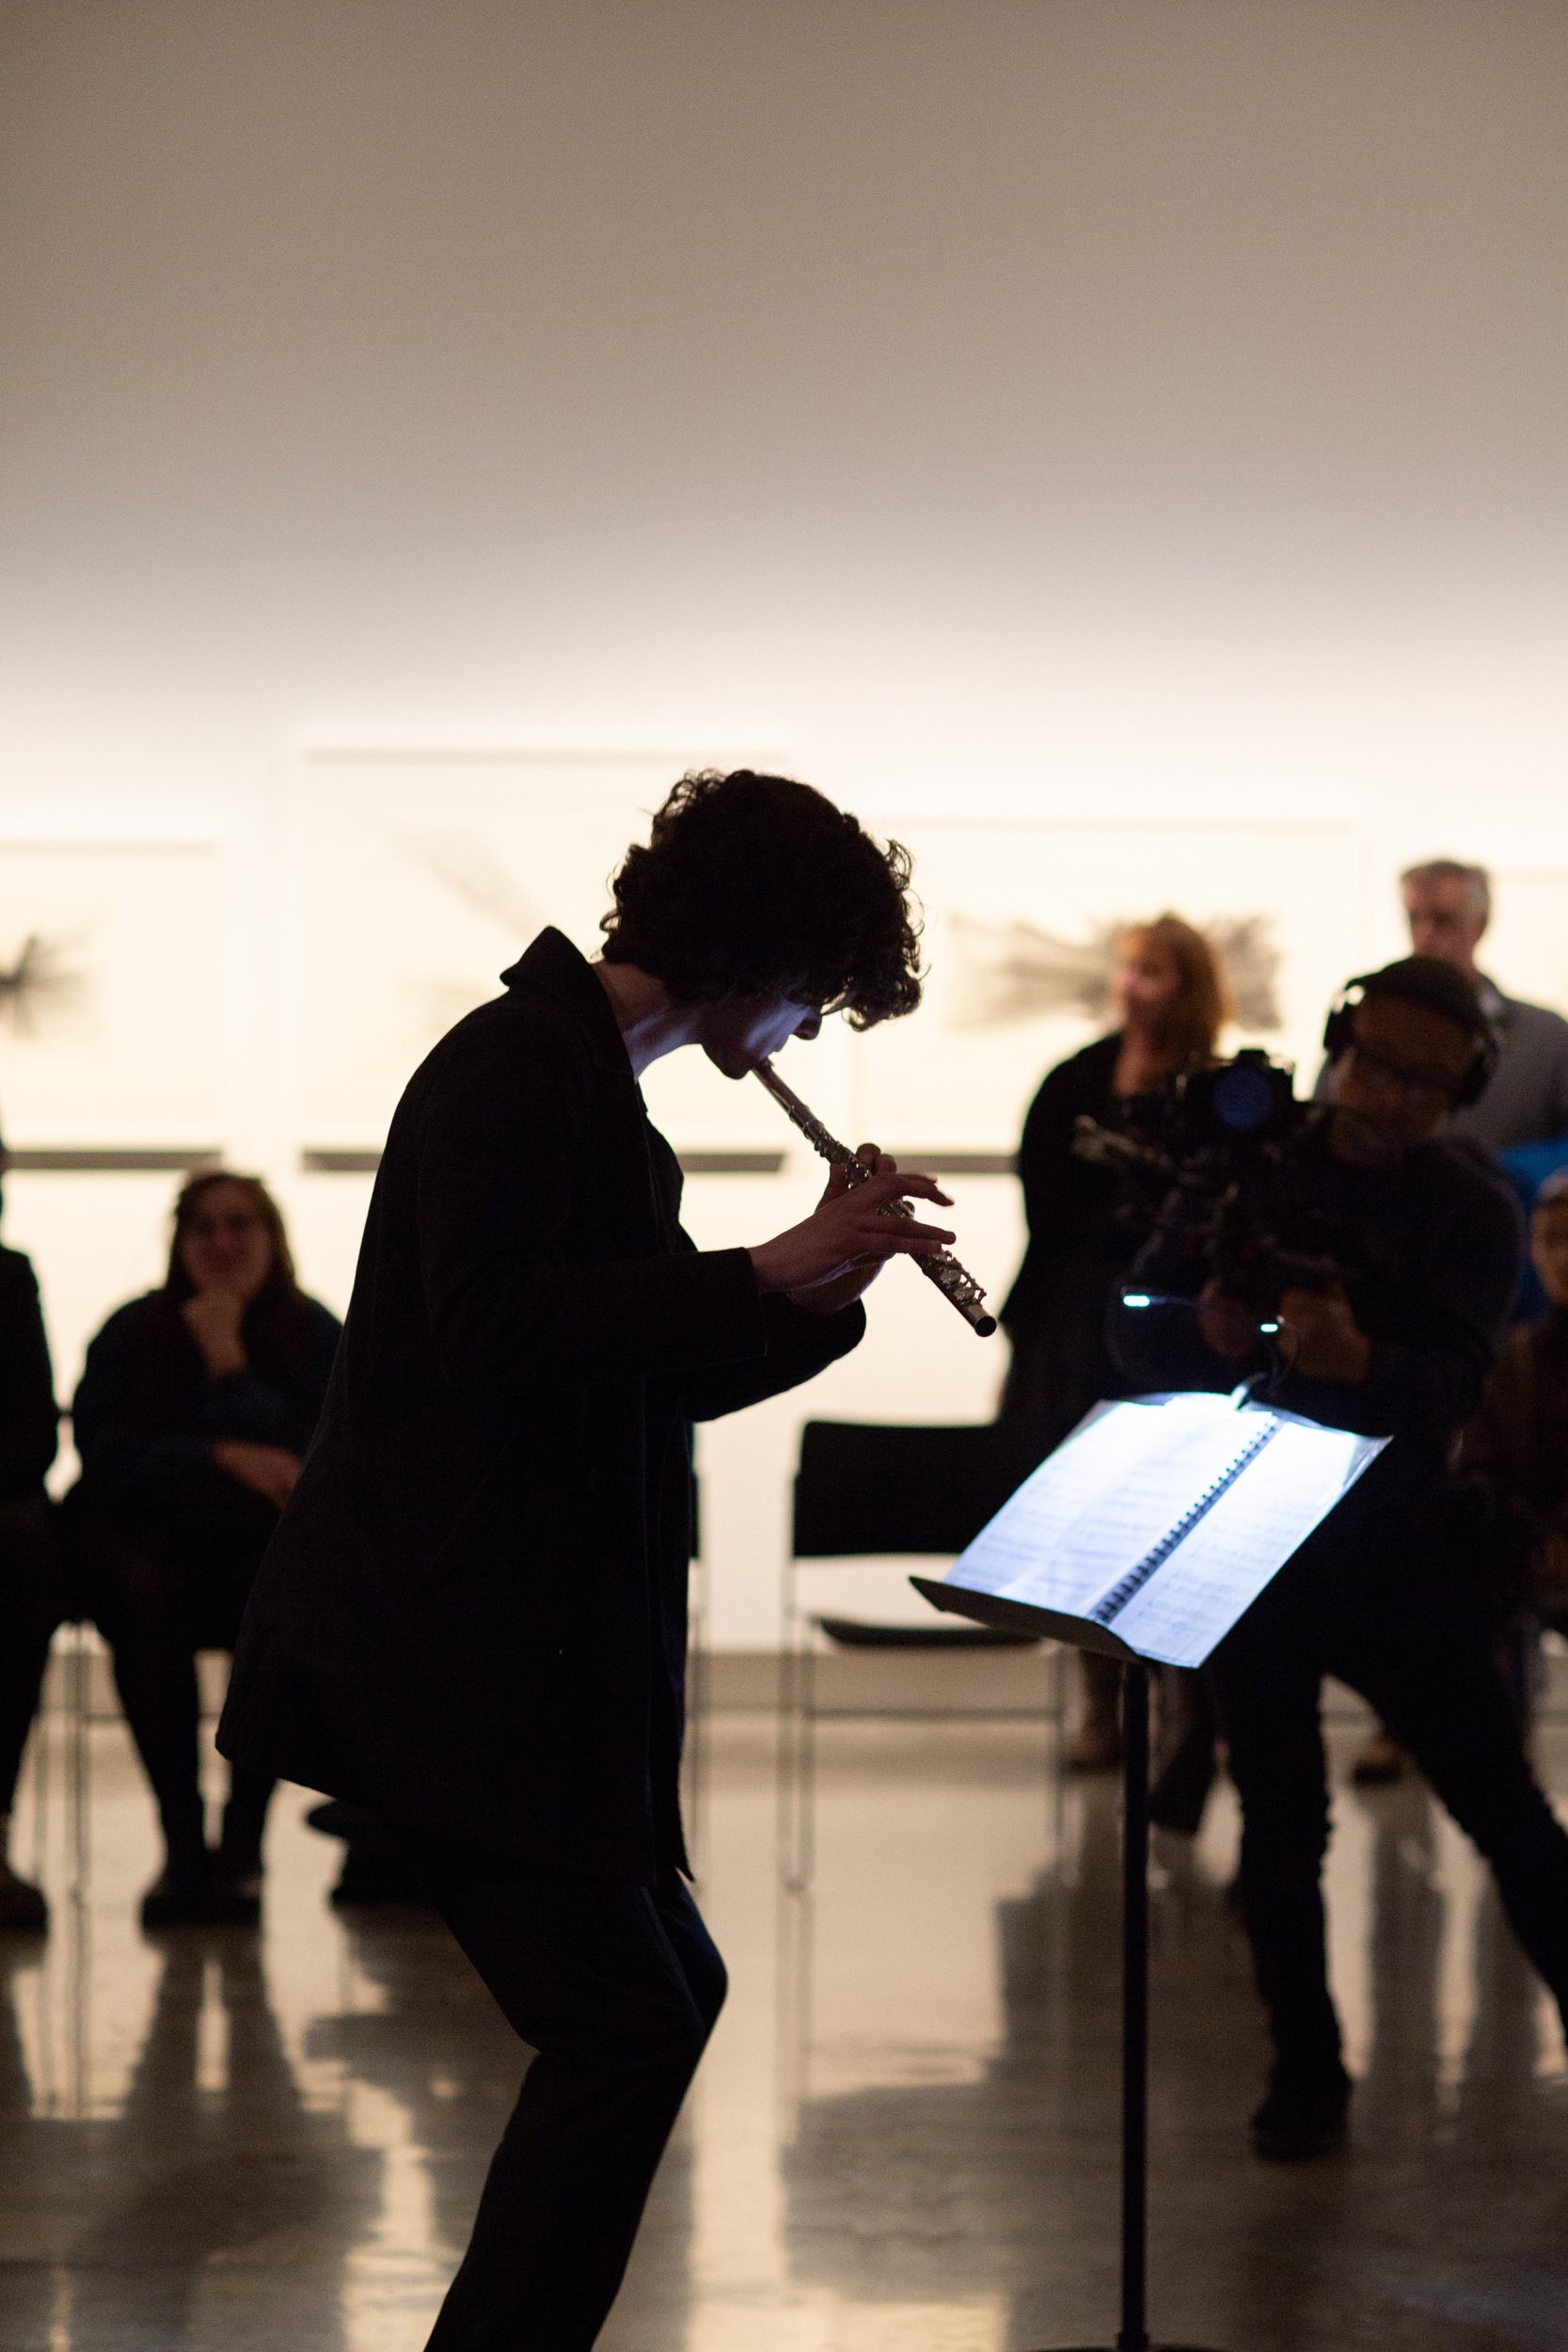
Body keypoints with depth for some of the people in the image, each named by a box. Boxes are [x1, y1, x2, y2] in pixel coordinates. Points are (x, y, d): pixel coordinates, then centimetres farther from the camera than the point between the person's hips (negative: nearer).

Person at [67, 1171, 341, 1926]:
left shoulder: (312, 1334, 5)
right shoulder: (132, 1332, 7)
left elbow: (294, 1456, -8)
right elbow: (102, 1447, -7)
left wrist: (229, 1359, -10)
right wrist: (223, 1459, -17)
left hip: (264, 1552, 0)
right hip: (157, 1545, 0)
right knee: (139, 1591, -35)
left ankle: (241, 1844, -28)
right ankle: (180, 1842, -30)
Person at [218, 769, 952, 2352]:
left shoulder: (592, 1088, 18)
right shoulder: (518, 1061, -13)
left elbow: (653, 1375, 21)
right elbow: (490, 1330, -25)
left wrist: (823, 1284, 6)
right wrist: (767, 1274, -24)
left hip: (529, 1655, 11)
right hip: (440, 1655, -11)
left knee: (663, 1995, 14)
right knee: (623, 2028, -13)